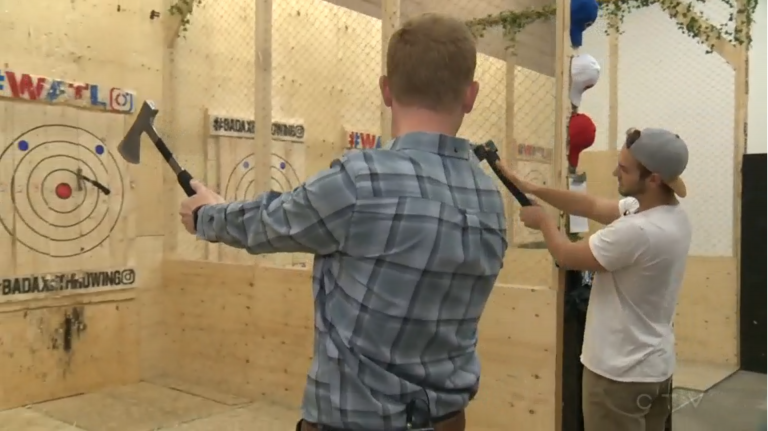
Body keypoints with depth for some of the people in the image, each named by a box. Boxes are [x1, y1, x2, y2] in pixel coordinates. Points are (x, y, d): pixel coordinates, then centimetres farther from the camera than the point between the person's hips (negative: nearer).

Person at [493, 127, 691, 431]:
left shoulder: (638, 231, -31)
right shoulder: (671, 213, -1)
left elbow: (567, 256, -18)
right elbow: (592, 206, 5)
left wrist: (543, 221, 2)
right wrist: (530, 188, 0)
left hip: (621, 373, -9)